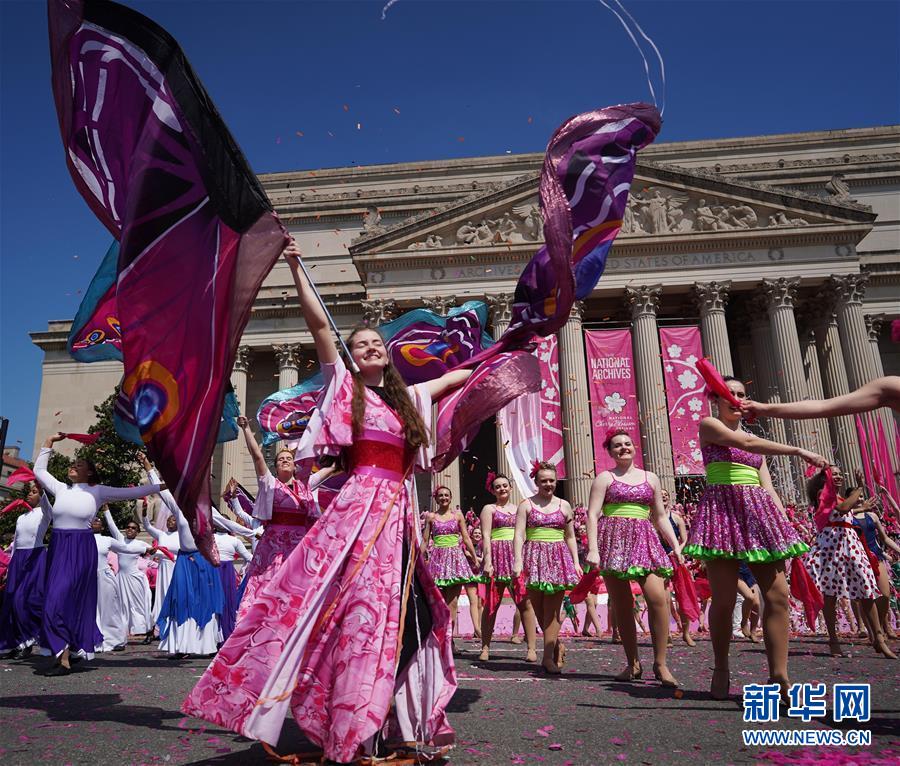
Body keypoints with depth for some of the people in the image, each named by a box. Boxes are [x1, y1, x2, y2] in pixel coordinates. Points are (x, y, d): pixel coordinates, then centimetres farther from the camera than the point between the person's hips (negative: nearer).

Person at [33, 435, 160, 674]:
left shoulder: (97, 491, 2)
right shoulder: (60, 488, 13)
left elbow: (132, 492, 0)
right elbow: (39, 470, 25)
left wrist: (163, 485, -3)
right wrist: (49, 442, 22)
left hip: (81, 550, -5)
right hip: (58, 549, 5)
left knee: (62, 600, -11)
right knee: (55, 601, 4)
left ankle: (64, 659, -4)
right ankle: (64, 653, 15)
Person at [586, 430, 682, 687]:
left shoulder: (651, 478, 17)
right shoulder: (604, 478, 7)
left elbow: (661, 517, 19)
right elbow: (592, 515, -2)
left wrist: (676, 545, 9)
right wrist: (592, 549, -13)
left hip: (644, 540, 2)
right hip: (613, 540, -2)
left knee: (658, 597, -15)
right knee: (621, 605, 0)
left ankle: (660, 663, -3)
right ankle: (633, 663, 14)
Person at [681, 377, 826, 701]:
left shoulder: (756, 441, 23)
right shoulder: (708, 425, 6)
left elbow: (768, 488, 17)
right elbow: (745, 443, -11)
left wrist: (785, 525, 6)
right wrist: (797, 451, -12)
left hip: (758, 511, 6)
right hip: (722, 509, -6)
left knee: (778, 595, -6)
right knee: (724, 599, -6)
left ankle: (779, 678, 0)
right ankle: (721, 670, 12)